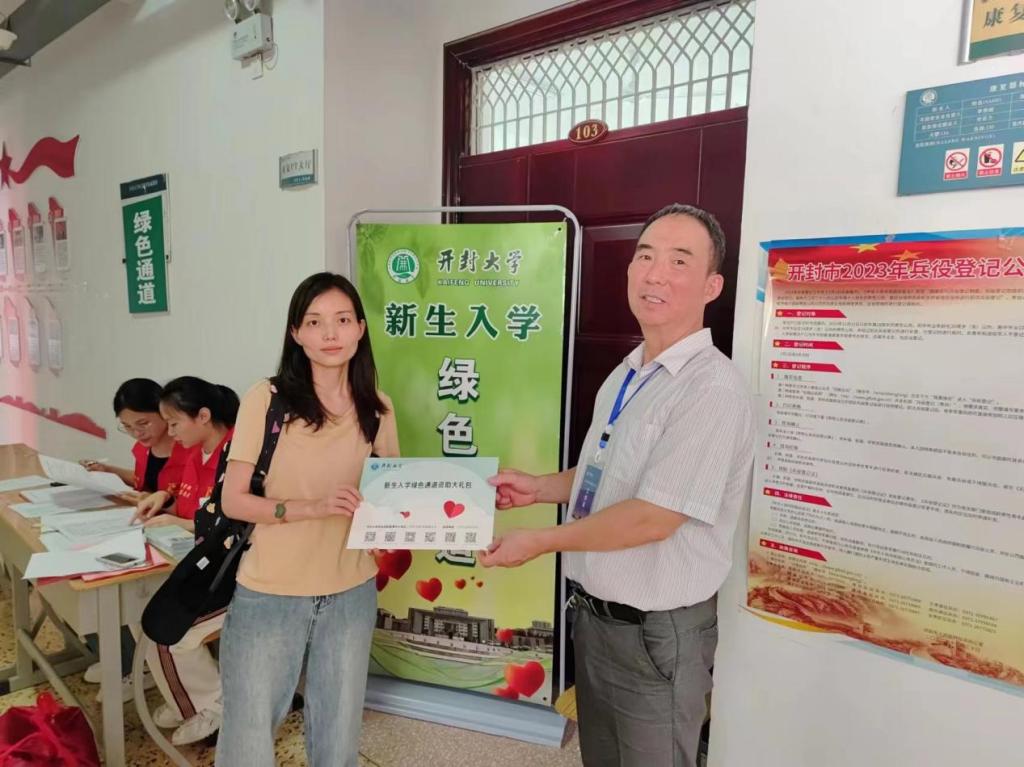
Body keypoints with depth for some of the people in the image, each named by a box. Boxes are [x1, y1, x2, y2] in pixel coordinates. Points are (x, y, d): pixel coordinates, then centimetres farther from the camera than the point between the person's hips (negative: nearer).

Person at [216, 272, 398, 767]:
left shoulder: (378, 410, -1)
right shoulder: (266, 399, -11)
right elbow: (233, 500, -10)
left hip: (351, 594, 3)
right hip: (269, 595, -2)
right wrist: (311, 507, -24)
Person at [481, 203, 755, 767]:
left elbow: (653, 518, -26)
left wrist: (539, 542, -18)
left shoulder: (713, 389, -24)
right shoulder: (626, 374, 5)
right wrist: (539, 488, 5)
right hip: (595, 613, 8)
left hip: (655, 632, -8)